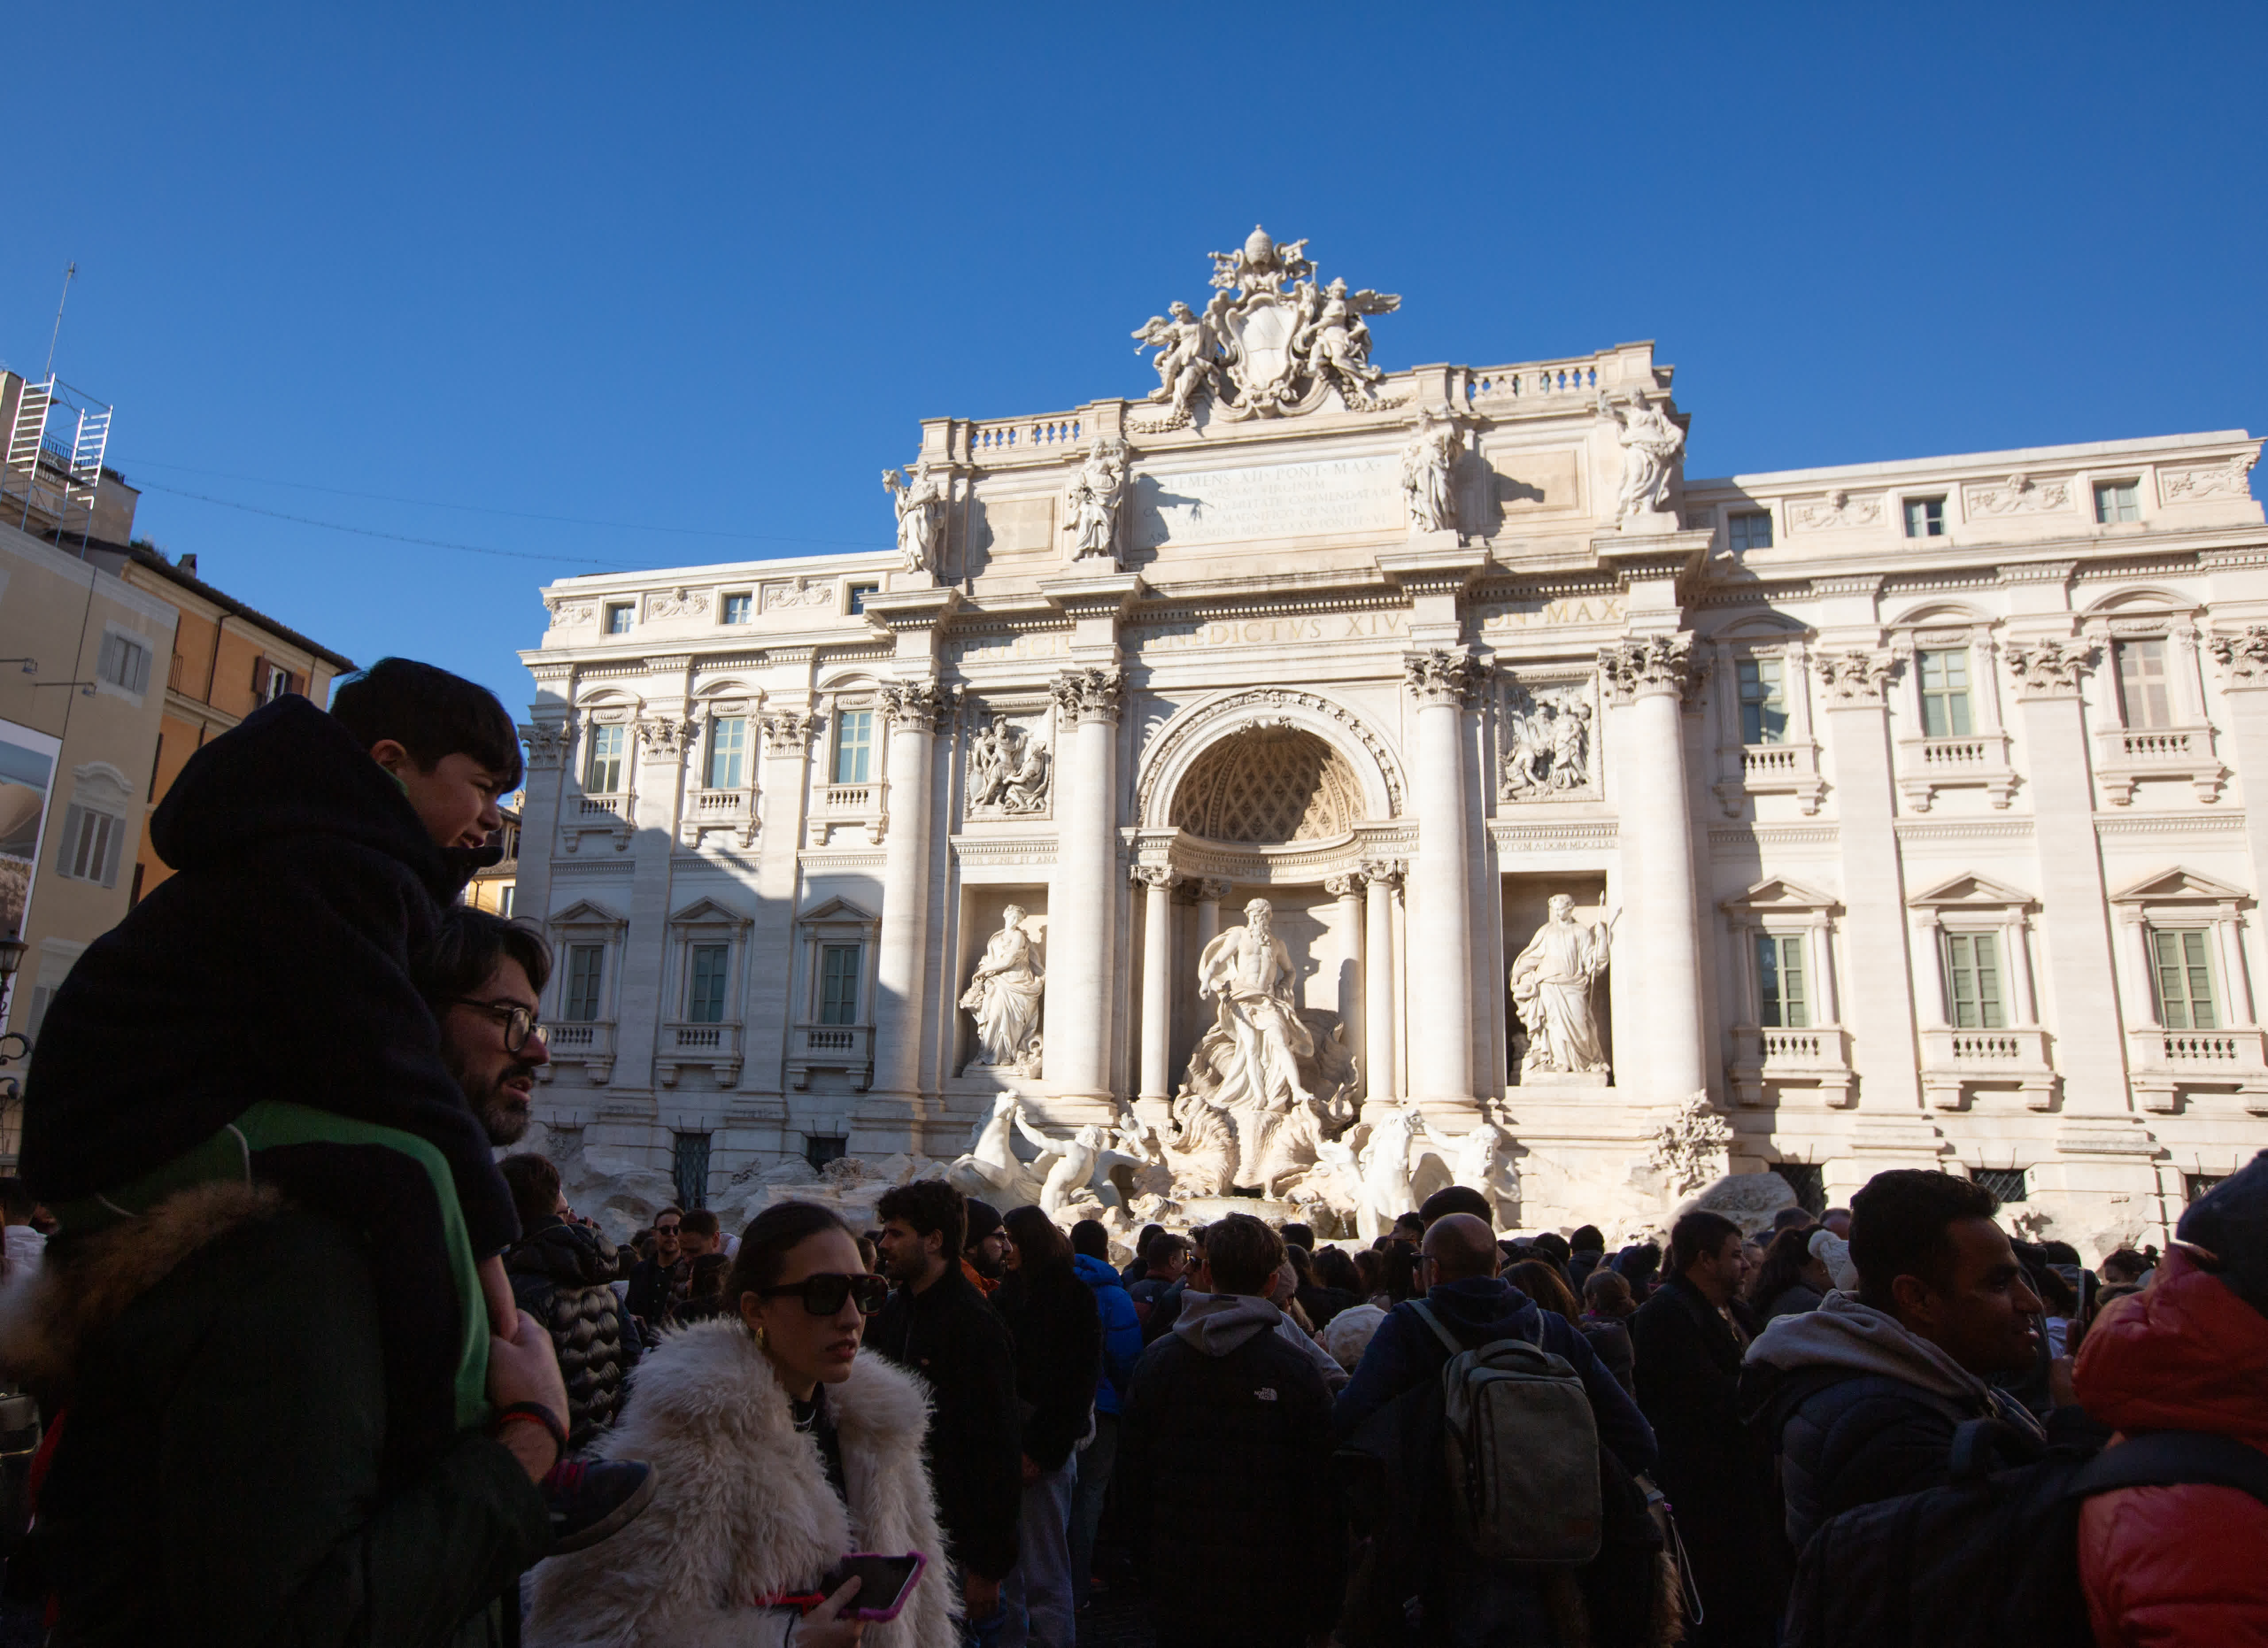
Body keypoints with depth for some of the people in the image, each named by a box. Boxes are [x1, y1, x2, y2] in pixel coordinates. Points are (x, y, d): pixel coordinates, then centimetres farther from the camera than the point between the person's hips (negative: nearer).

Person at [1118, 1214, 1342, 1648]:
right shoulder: (1297, 1372, -13)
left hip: (1178, 1596, 2)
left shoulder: (1157, 1360, -4)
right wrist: (1322, 1611, 1)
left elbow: (1132, 1480, 2)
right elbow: (1322, 1498, -9)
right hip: (1269, 1601, -2)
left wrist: (1147, 1570, 14)